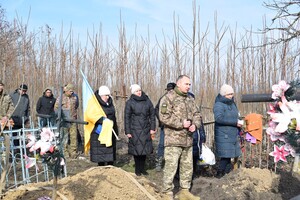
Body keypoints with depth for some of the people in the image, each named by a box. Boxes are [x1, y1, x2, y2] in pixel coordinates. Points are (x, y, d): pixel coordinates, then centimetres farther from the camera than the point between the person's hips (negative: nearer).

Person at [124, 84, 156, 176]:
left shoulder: (147, 101, 7)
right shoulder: (129, 103, -1)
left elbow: (152, 114, 9)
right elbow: (127, 117, 0)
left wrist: (152, 128, 4)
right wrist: (127, 132, -4)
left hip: (146, 130, 3)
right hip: (135, 130, -3)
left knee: (145, 149, 7)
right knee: (136, 149, 2)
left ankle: (142, 168, 21)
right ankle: (137, 169, 16)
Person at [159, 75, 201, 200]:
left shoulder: (190, 99, 15)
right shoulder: (169, 98, -9)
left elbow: (197, 114, 18)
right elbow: (164, 116, -18)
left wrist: (195, 124, -4)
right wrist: (181, 124, -19)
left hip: (188, 139, 8)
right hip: (173, 140, -7)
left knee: (187, 167, 14)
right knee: (171, 167, -6)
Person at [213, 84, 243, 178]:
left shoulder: (232, 104, 16)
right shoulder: (219, 105, -11)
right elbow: (219, 118, -25)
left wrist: (239, 122, 10)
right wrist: (235, 122, -23)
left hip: (233, 135, 8)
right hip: (223, 136, -8)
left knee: (230, 156, 9)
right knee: (226, 156, -9)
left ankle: (226, 173, 20)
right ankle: (220, 174, 4)